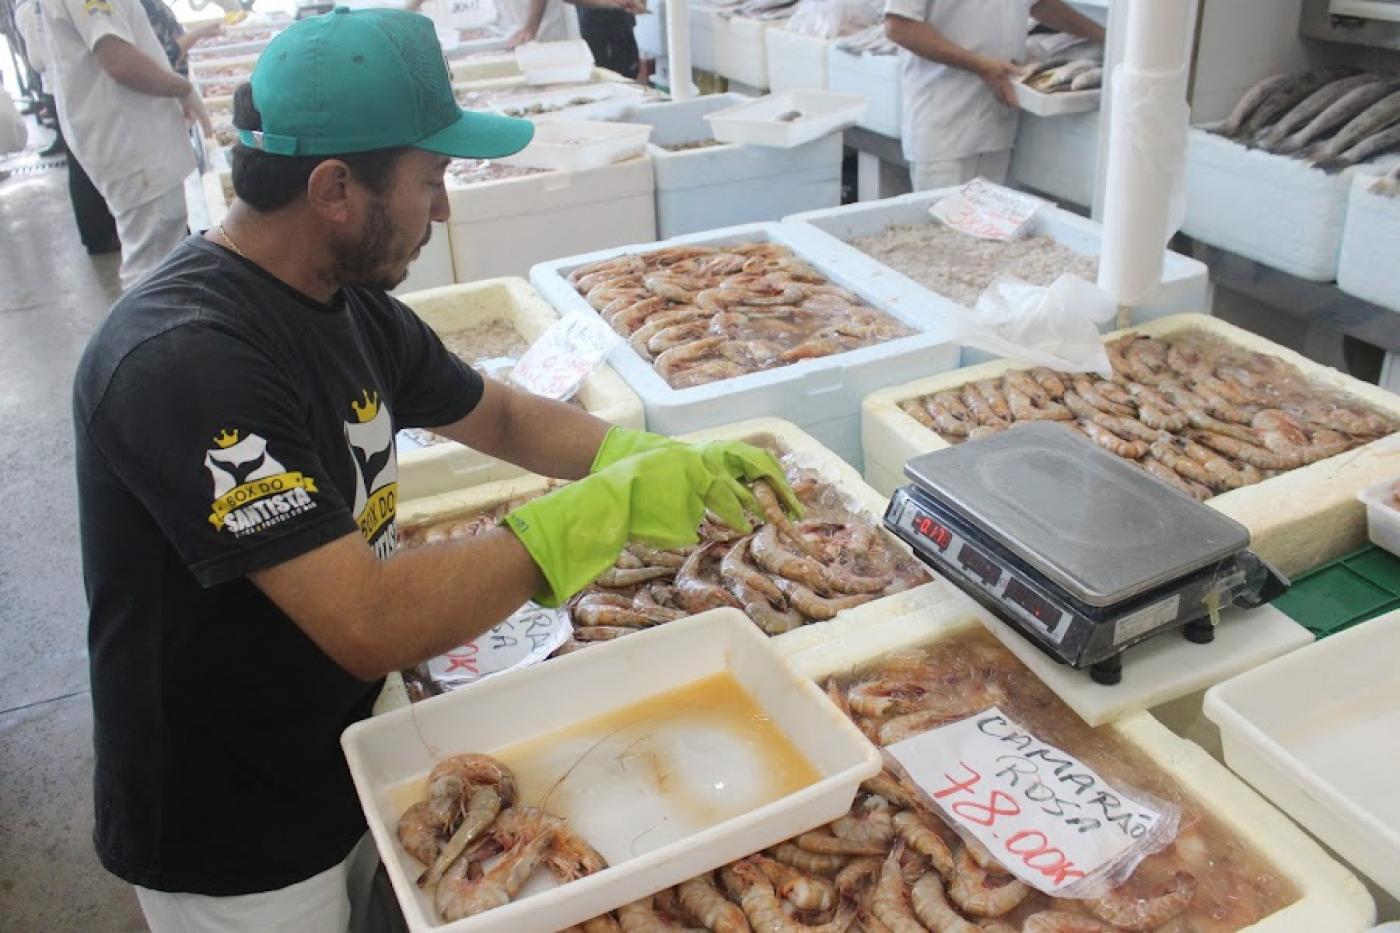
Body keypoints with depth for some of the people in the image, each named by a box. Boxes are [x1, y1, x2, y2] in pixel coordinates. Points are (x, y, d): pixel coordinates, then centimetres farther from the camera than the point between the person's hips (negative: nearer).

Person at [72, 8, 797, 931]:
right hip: (235, 848, -7)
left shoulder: (347, 299, -4)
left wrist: (667, 460, -6)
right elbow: (370, 624, -35)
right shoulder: (184, 362, -31)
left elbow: (501, 414, 9)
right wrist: (603, 509, -29)